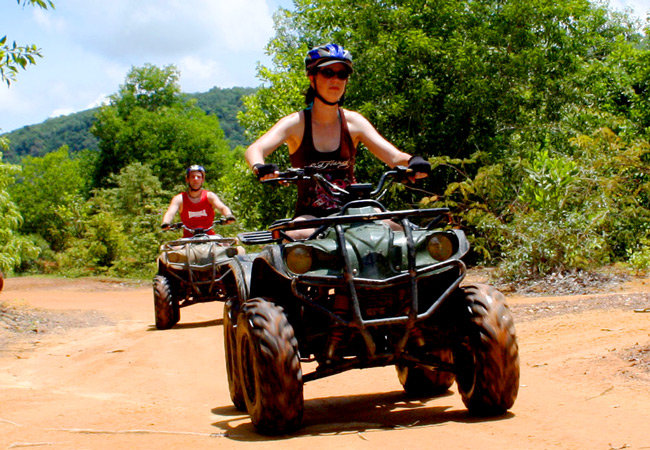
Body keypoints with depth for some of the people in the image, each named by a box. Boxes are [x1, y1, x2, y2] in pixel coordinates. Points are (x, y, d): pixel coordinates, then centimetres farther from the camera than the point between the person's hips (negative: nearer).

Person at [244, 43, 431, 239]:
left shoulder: (353, 122, 3)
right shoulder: (296, 123, -4)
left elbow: (394, 157, -5)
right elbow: (254, 150, -18)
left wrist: (412, 162, -30)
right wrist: (260, 168, -43)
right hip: (310, 216, -2)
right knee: (295, 234, -36)